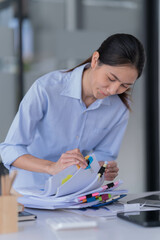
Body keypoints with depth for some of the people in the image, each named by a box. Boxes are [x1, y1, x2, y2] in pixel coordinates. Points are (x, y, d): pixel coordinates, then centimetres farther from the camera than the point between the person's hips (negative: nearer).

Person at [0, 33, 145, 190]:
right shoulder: (46, 88, -22)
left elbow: (103, 154, 5)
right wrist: (52, 167, -37)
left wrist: (106, 170, -19)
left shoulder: (119, 108, -8)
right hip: (33, 188, -3)